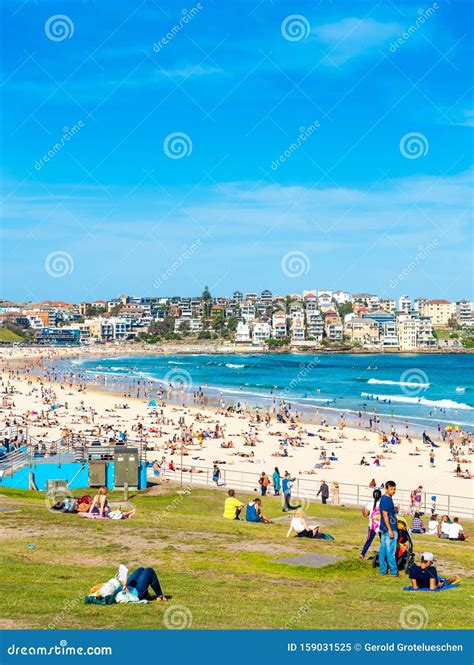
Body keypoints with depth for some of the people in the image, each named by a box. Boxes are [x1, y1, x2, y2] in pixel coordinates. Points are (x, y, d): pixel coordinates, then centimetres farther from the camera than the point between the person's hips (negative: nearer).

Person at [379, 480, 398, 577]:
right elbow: (385, 515, -20)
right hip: (389, 529, -10)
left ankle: (383, 570, 16)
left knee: (383, 550, 11)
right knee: (390, 551, -4)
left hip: (384, 529, 10)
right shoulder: (386, 499, -17)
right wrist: (390, 530, -22)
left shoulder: (388, 499, 13)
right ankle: (394, 571, 1)